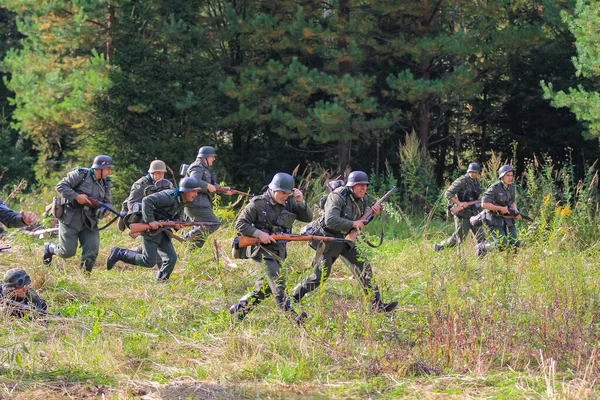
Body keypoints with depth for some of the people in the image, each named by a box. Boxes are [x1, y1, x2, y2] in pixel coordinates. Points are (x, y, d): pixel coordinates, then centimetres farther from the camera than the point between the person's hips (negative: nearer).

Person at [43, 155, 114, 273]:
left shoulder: (105, 183, 7)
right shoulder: (80, 174, -12)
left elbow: (107, 201, 12)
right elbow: (60, 186, -13)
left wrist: (106, 209, -12)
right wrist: (76, 196, -22)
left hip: (89, 222, 6)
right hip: (71, 219, -5)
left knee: (92, 252, -7)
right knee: (67, 252, -3)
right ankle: (50, 247, 27)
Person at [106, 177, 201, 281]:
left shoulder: (182, 202, 8)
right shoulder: (170, 196, -22)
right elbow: (147, 200, -29)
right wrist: (150, 220, -30)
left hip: (162, 230, 9)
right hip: (151, 229, -9)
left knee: (171, 258, -2)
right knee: (149, 262, -10)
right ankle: (119, 253, 4)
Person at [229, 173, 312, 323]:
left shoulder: (289, 203, 6)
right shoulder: (258, 204, -8)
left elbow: (308, 218, 4)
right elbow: (240, 224, -7)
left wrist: (301, 202, -13)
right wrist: (259, 233, -20)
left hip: (278, 251, 7)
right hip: (262, 249, -7)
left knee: (266, 287, 13)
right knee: (277, 280, -22)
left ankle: (239, 309, 29)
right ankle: (291, 317, -33)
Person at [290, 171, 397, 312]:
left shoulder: (363, 199, 3)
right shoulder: (338, 197, -22)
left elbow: (361, 222, 15)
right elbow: (330, 220, -34)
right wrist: (352, 224, -30)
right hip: (328, 240, -7)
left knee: (364, 268, -3)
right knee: (320, 275, -3)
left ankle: (377, 304, -1)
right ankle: (293, 297, 13)